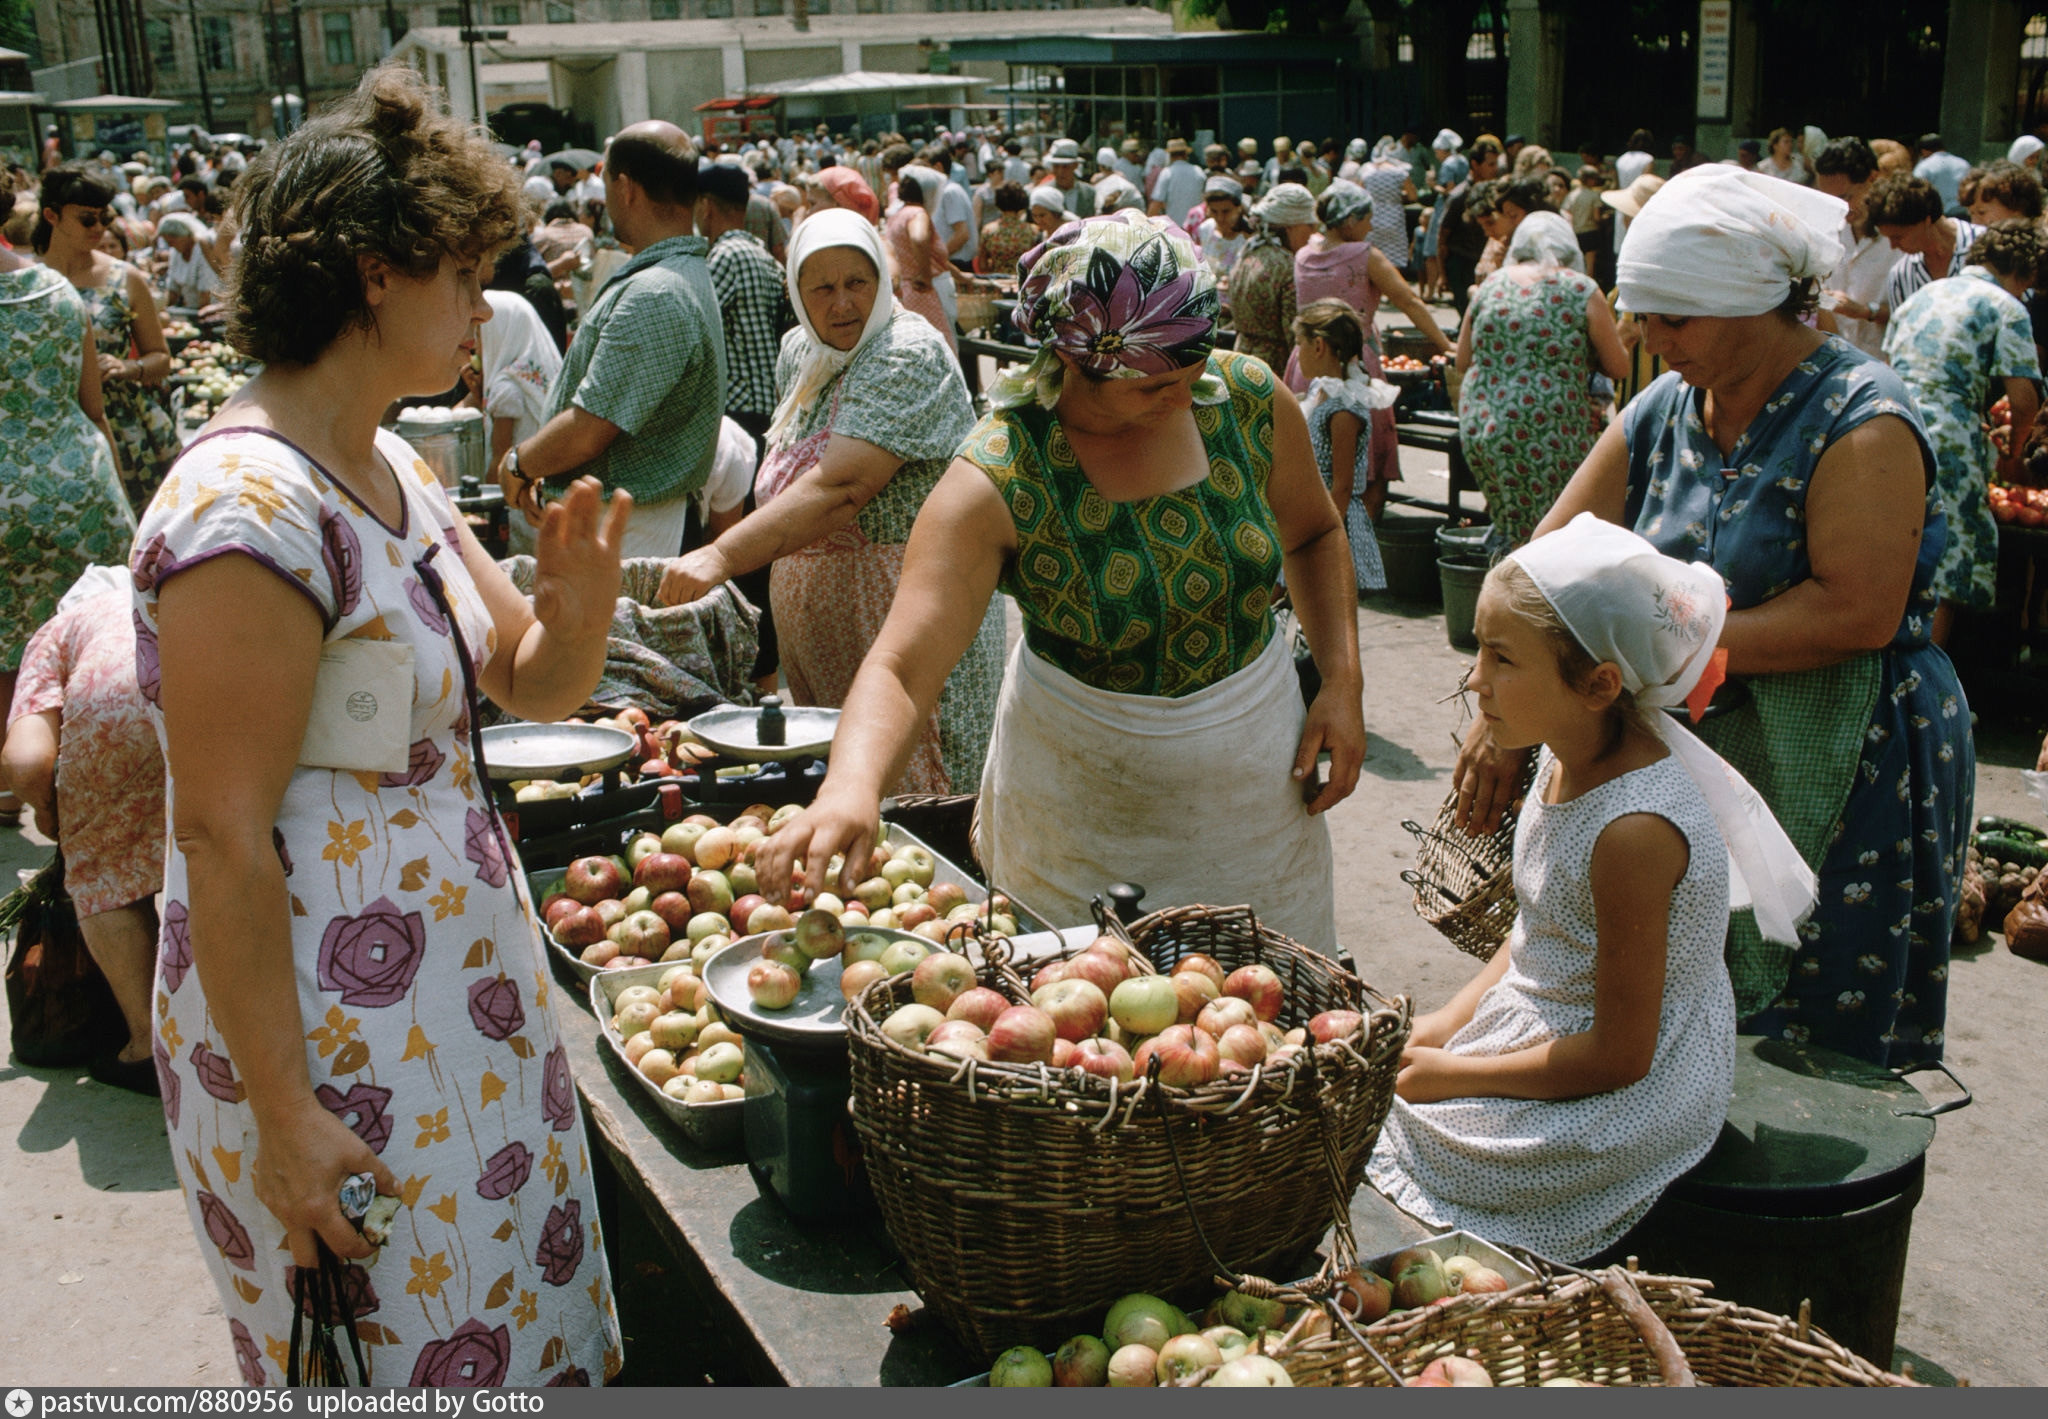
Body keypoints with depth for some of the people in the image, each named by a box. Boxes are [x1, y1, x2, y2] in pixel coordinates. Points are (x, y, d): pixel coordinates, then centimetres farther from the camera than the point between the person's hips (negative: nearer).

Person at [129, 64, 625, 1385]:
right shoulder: (249, 510, -23)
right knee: (412, 1358, 9)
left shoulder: (394, 472, 7)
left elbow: (535, 686, 12)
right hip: (328, 1024, -9)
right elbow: (223, 841, -23)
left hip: (455, 989, 9)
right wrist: (285, 1118, -20)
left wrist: (580, 601, -10)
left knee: (509, 1322, 21)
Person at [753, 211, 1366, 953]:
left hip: (1255, 772, 3)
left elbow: (1313, 533, 8)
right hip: (1078, 791, -3)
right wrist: (851, 788, -51)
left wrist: (1343, 682, -3)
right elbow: (899, 667, -31)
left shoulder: (1248, 398, -12)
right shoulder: (998, 481, -24)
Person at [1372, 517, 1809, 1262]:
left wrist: (1450, 1073, -15)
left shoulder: (1636, 830, -31)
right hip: (1544, 1029, 8)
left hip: (1626, 1107, -8)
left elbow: (1618, 1056, -24)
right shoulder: (1568, 757, -4)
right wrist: (1450, 1020, 0)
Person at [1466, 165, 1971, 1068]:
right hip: (1699, 757, 6)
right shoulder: (1663, 413, 5)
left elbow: (1860, 612, -24)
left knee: (1812, 1052, 5)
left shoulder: (1858, 420, -16)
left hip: (1845, 780, -6)